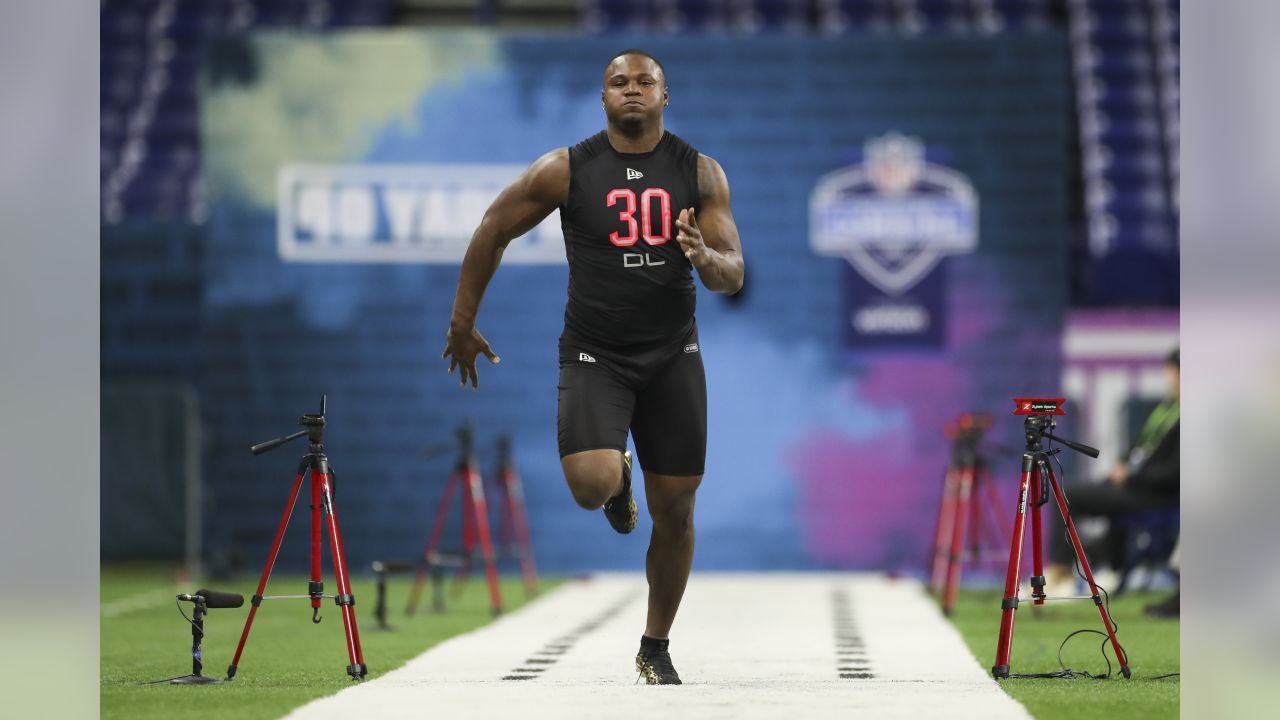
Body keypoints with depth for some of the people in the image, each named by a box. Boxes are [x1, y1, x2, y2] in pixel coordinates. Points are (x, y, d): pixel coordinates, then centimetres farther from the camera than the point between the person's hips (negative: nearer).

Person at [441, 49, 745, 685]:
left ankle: (655, 648, 25)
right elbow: (494, 229, 5)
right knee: (593, 484, -25)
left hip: (672, 356, 2)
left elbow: (733, 275, -1)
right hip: (594, 354, -2)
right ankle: (617, 477, 16)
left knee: (675, 511, 4)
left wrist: (705, 258, -25)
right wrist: (463, 324, 7)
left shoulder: (700, 173, -1)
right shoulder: (566, 171, -7)